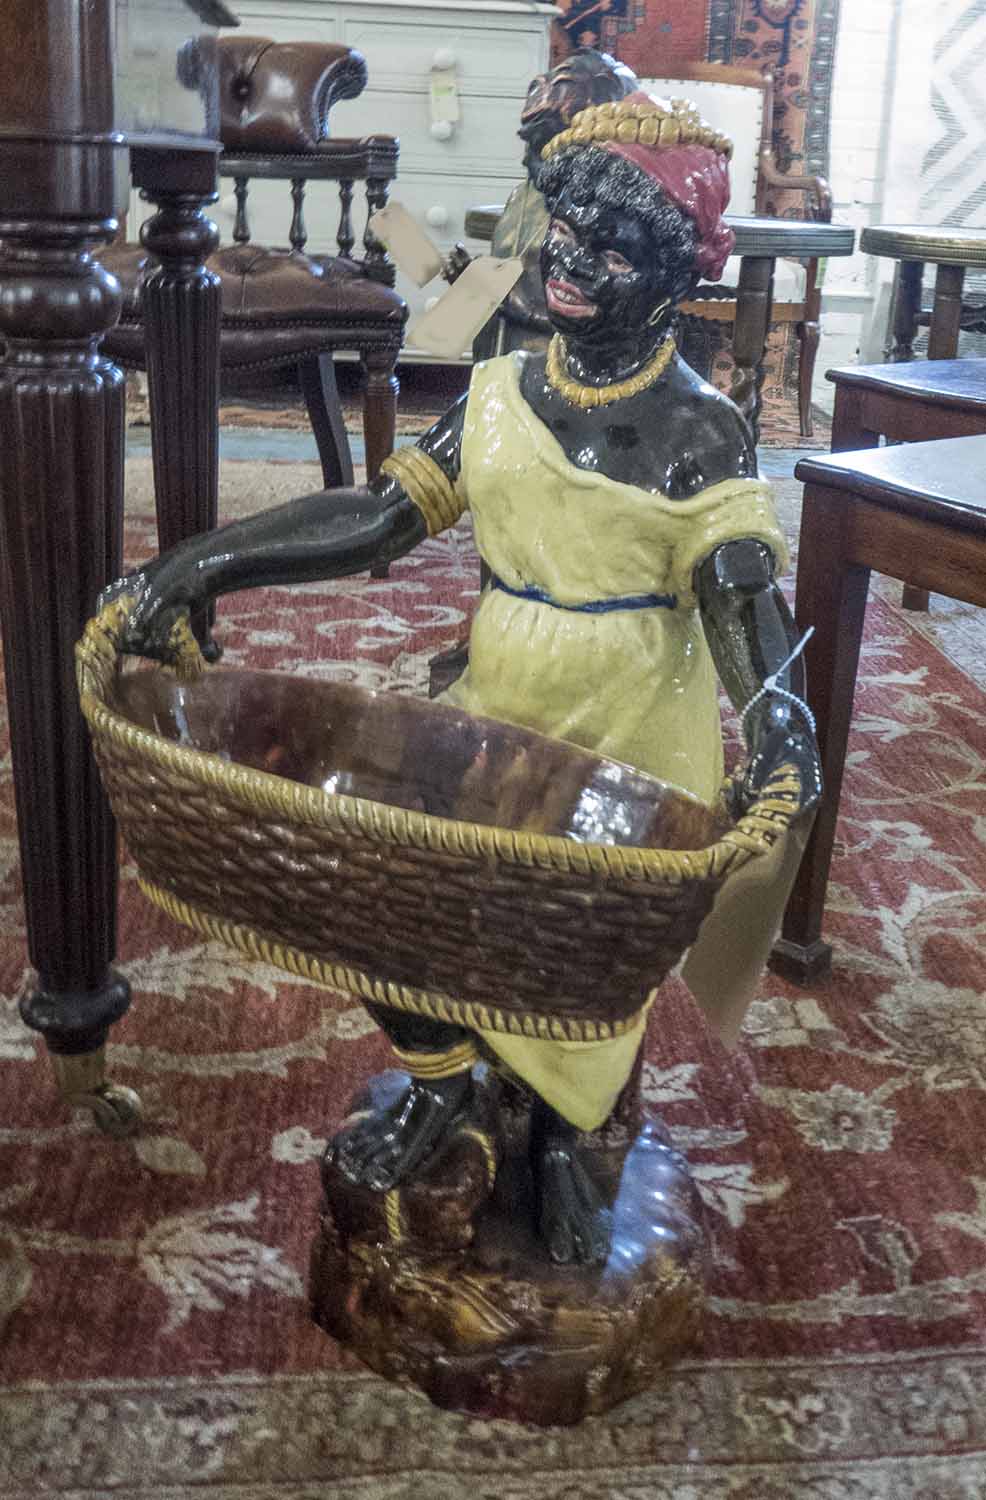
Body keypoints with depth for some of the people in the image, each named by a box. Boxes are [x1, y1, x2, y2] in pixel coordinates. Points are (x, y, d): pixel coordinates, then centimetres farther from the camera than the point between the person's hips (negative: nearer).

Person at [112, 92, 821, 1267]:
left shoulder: (696, 435, -12)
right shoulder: (498, 396, 1)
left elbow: (743, 591, -23)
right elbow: (384, 515, -2)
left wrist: (777, 720, -43)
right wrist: (207, 562, -10)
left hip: (630, 746, -3)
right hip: (493, 721, 4)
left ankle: (558, 1137, 39)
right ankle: (439, 1083, 29)